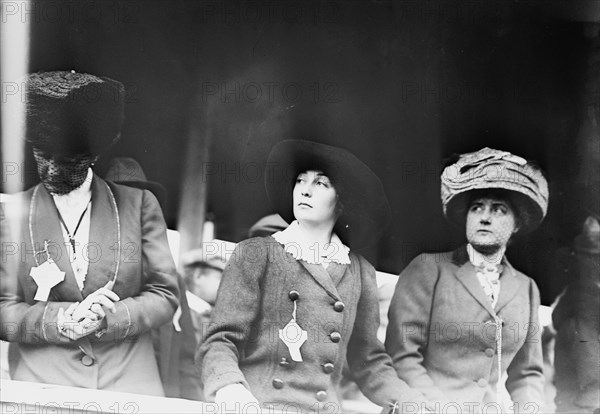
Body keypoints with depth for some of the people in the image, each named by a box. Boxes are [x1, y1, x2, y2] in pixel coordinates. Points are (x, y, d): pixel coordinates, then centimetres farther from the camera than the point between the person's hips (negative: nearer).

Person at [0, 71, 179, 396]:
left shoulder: (139, 205, 1)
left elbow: (164, 296, 2)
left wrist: (105, 318, -13)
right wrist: (62, 320, -16)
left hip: (129, 382, 0)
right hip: (40, 384, 0)